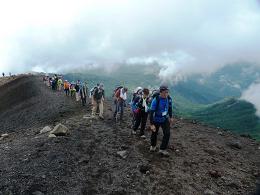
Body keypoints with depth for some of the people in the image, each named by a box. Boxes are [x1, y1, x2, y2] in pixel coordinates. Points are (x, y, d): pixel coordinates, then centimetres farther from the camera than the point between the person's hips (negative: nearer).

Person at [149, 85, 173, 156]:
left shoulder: (169, 99, -14)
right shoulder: (156, 100, -28)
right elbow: (152, 112, -27)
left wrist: (171, 117, 15)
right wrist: (152, 124, -29)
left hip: (165, 119, 3)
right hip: (156, 120, -3)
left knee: (167, 134, -7)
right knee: (154, 133, 13)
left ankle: (162, 149, 8)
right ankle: (153, 146, 40)